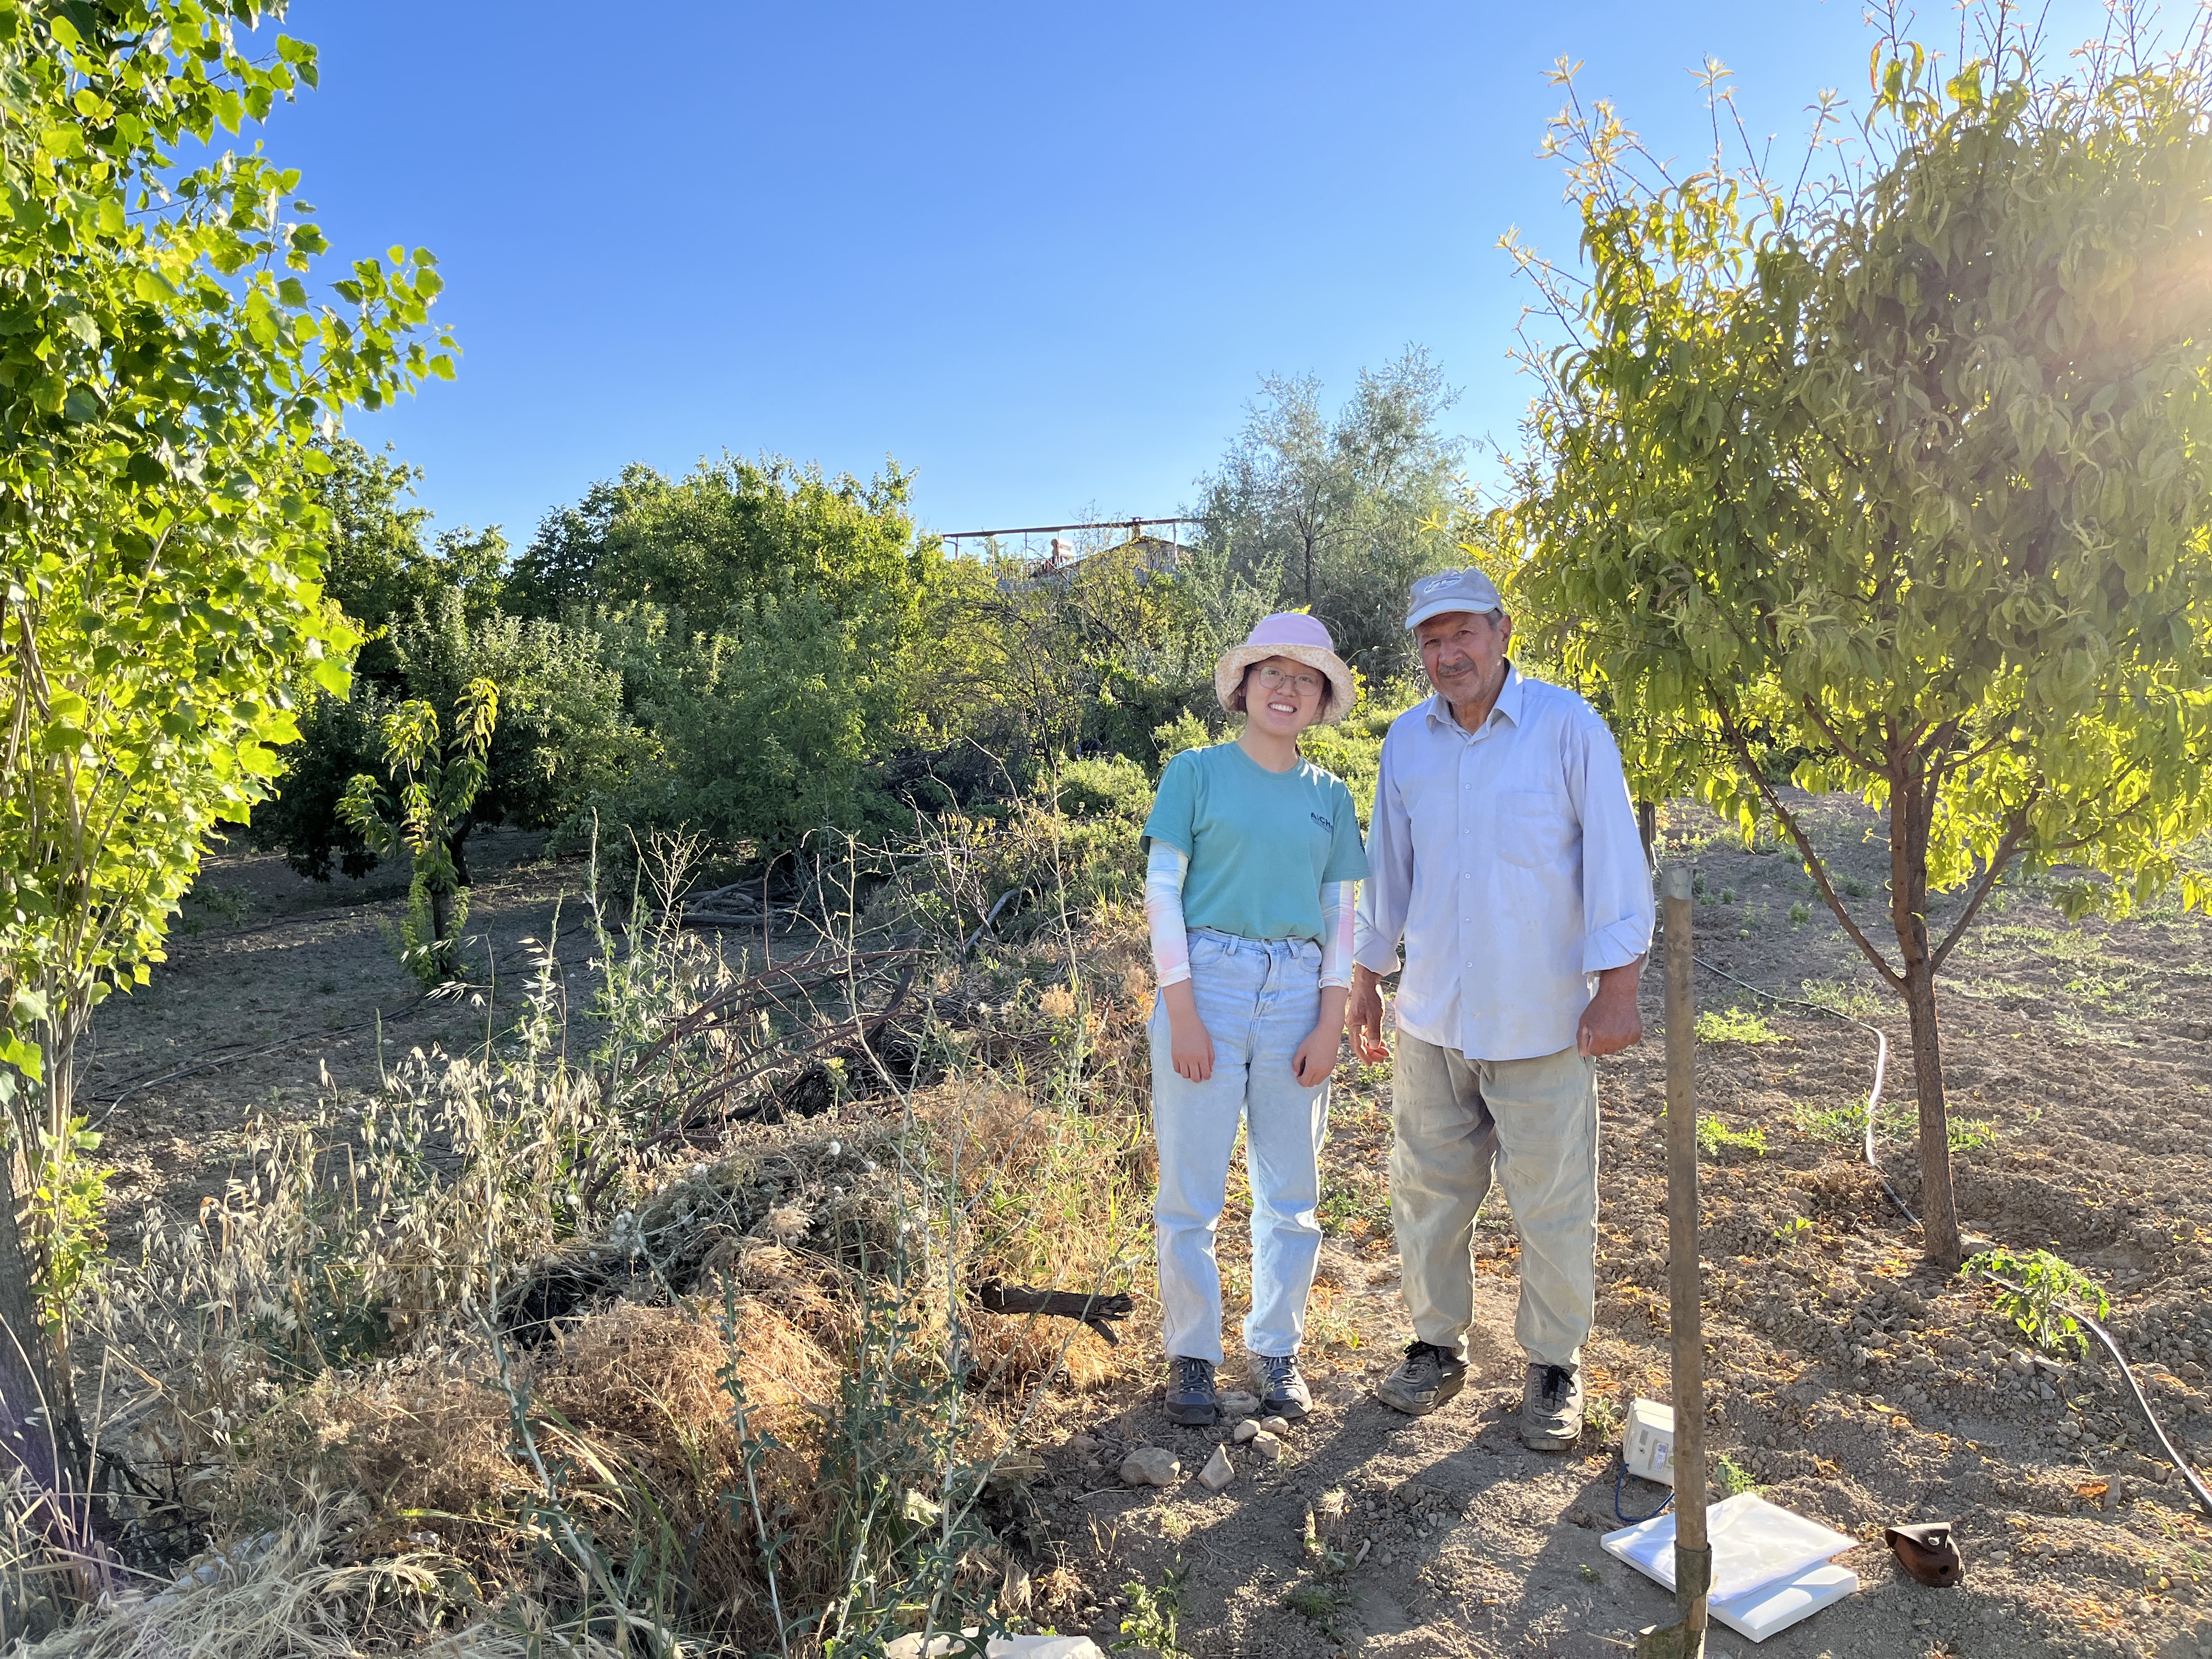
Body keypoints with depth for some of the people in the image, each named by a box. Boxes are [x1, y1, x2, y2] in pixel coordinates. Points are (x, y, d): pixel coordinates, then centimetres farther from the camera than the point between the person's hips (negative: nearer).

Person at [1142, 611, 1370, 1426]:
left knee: (1292, 1193, 10)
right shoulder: (1197, 773, 1)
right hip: (1207, 983, -3)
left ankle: (1275, 1349, 26)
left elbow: (1341, 917, 11)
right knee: (1190, 1192, 1)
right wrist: (1182, 1012, -11)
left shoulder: (1329, 796, 11)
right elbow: (1161, 894, -4)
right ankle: (1191, 1354, 18)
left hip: (1298, 995, 4)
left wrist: (1329, 1024, 1)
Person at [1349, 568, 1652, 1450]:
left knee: (1554, 1208, 7)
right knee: (1428, 1193, 13)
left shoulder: (1569, 727, -9)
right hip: (1432, 1016, 4)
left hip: (1543, 1020, -4)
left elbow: (1615, 857, -9)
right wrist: (1367, 978, 14)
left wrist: (1617, 987, -13)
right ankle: (1437, 1346, 31)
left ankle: (1553, 1369, 26)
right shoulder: (1407, 741, 4)